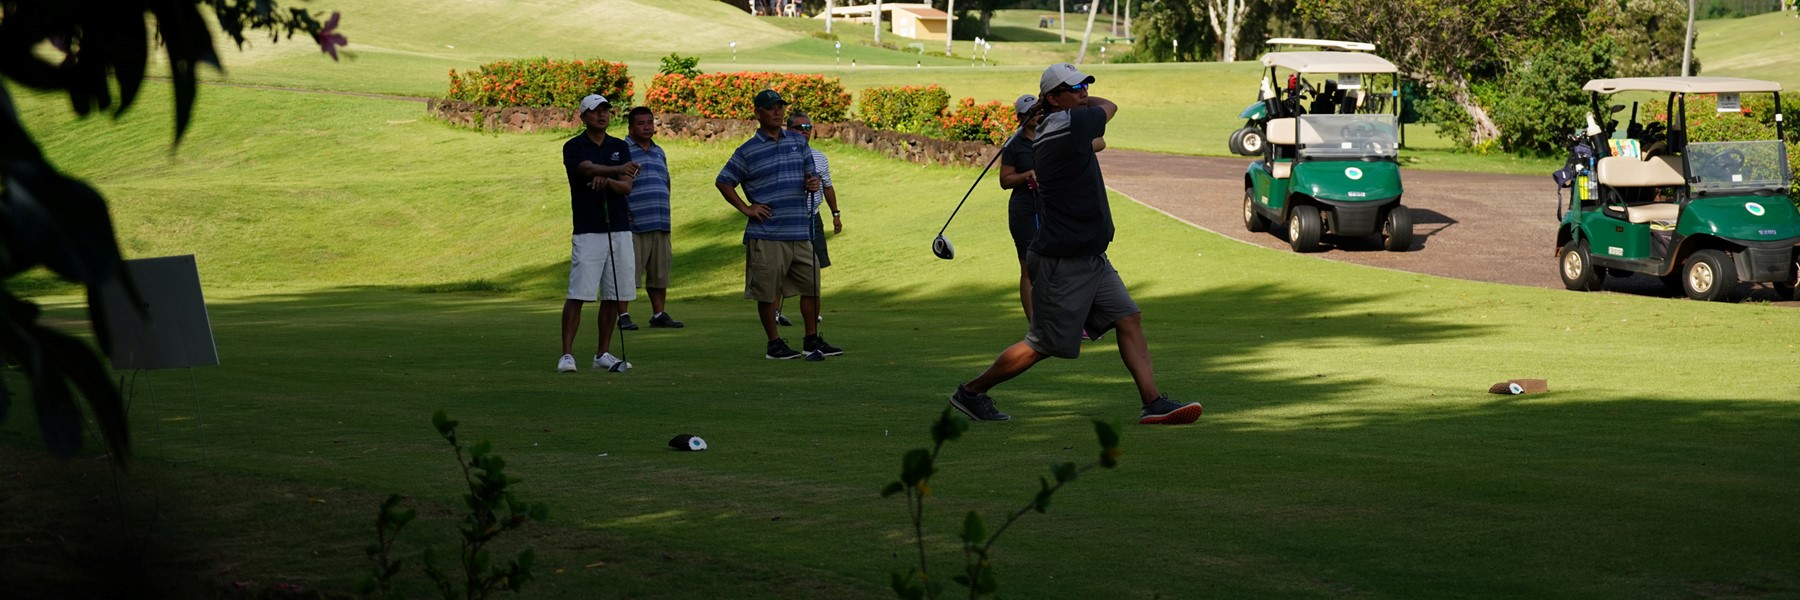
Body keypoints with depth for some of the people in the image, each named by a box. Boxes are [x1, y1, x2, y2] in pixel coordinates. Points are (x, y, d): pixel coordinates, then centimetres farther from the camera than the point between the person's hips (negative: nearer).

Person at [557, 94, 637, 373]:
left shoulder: (620, 147, 12)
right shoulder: (574, 147, -2)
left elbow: (627, 187, 2)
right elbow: (588, 168, -23)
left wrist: (607, 180, -21)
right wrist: (618, 169, -42)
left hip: (620, 230, 5)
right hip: (588, 232, -5)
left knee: (614, 295, 6)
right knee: (578, 295, -10)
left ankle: (603, 353, 14)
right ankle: (567, 355, -9)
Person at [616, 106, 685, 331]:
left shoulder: (659, 153, 20)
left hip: (660, 225, 7)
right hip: (634, 225, -7)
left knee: (659, 274, 10)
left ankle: (659, 314, 18)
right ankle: (623, 315, -2)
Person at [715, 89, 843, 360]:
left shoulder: (798, 142, 13)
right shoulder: (748, 151, -1)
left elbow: (810, 174, 21)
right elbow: (723, 182, 3)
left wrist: (813, 183, -3)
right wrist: (745, 208, -4)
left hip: (800, 233, 5)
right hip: (766, 234, -5)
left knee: (811, 286, 7)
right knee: (767, 292, -1)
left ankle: (812, 340, 18)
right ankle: (774, 344, 10)